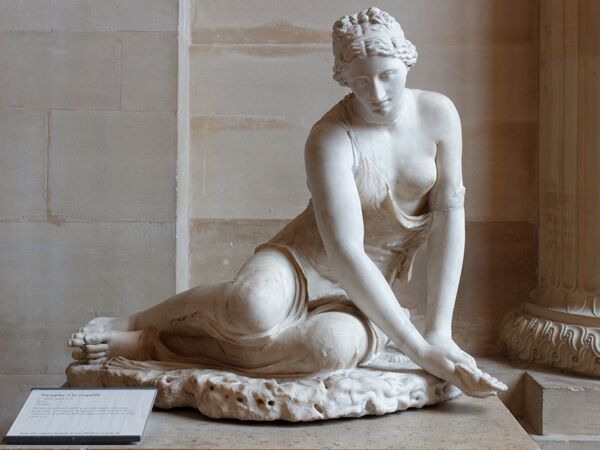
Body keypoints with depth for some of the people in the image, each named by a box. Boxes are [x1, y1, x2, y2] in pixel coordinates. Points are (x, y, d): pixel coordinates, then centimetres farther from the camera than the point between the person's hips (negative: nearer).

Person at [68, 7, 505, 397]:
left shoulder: (439, 114, -7)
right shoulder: (330, 139, -20)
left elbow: (450, 216, -6)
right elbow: (345, 252, -27)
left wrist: (440, 332, -13)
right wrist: (421, 351, -30)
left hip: (366, 295, 3)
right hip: (303, 262, -3)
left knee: (333, 343, -37)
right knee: (253, 304, -42)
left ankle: (149, 344, -24)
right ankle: (123, 324, -12)